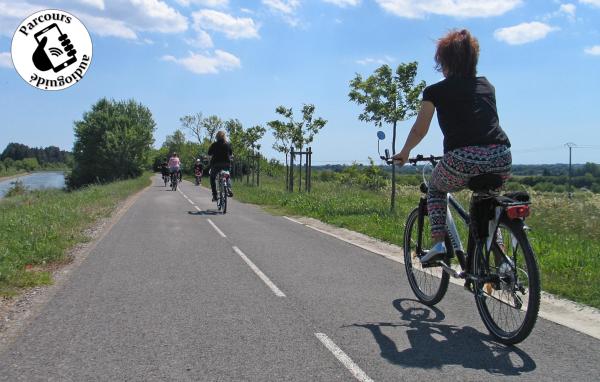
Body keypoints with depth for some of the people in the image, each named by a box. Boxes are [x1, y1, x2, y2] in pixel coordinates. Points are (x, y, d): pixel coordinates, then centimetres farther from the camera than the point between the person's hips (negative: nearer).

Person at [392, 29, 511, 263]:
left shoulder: (436, 91, 10)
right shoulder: (486, 85, 22)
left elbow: (419, 131, 17)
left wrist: (404, 154, 36)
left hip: (463, 161, -4)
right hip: (501, 161, 4)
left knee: (435, 188, 29)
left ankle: (438, 242, 13)